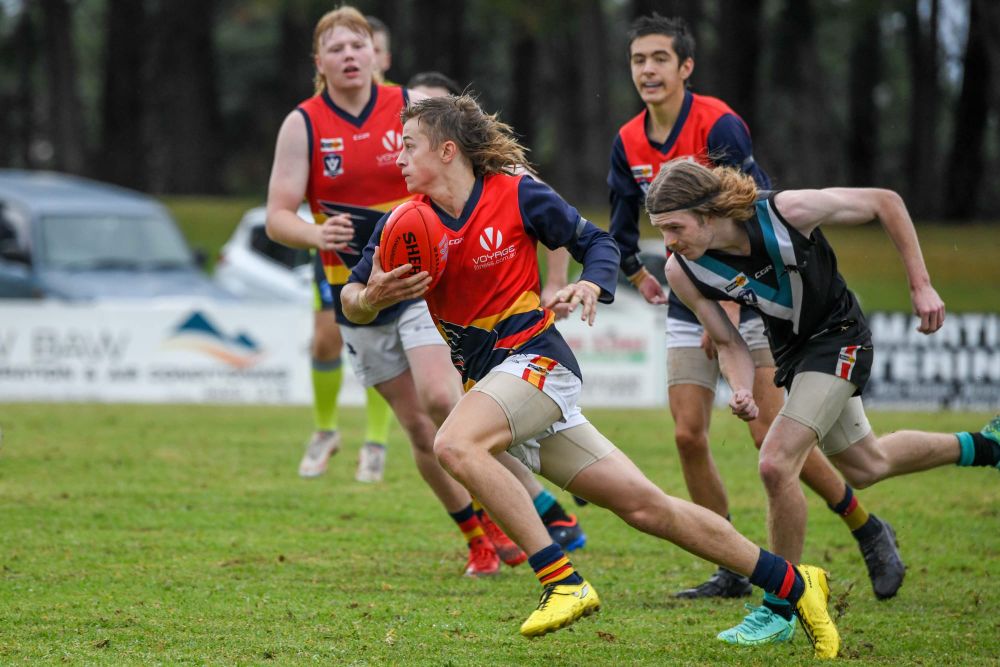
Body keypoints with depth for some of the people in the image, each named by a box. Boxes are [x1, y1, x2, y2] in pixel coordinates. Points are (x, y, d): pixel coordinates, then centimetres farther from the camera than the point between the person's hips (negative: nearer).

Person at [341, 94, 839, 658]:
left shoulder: (516, 194, -6)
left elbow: (598, 242, 4)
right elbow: (351, 302, 4)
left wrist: (592, 285, -17)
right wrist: (372, 298, -19)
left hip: (537, 358, -5)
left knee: (455, 444, -32)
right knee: (647, 507, 2)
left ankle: (565, 583, -29)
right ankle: (793, 584, 10)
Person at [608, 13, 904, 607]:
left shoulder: (719, 126, -18)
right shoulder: (630, 144, 1)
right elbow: (623, 223, 20)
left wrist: (728, 310, -24)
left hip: (749, 296, -6)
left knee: (772, 435, -11)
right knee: (688, 434, -6)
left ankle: (869, 532, 8)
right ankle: (733, 571, 6)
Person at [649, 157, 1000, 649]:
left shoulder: (786, 213, -32)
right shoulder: (683, 272, -19)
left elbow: (885, 203, -17)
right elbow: (727, 342, -5)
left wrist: (920, 286, -15)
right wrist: (743, 391, -27)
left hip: (838, 338, -6)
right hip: (792, 352, 6)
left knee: (776, 465, -21)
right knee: (865, 466, 22)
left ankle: (780, 609, -7)